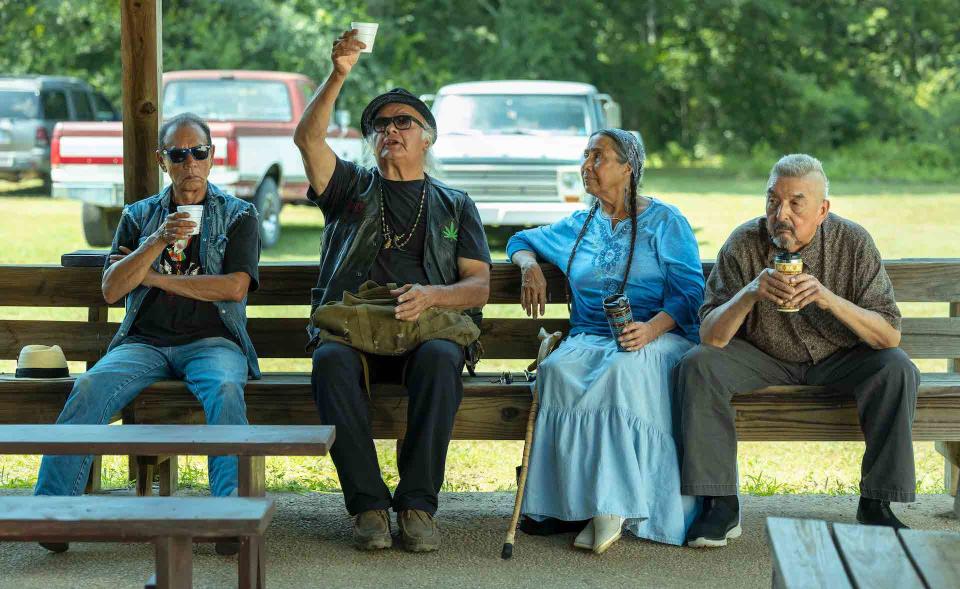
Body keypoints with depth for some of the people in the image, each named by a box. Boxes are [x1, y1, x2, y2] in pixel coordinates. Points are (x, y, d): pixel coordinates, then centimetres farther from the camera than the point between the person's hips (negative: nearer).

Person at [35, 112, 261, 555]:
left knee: (225, 389, -36)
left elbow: (235, 287, -5)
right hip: (143, 343, 2)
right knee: (90, 387, -28)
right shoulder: (138, 216, 18)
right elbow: (111, 290, 5)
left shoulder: (238, 215, 10)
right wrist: (158, 242, -10)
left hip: (210, 340, -2)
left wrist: (152, 277, -2)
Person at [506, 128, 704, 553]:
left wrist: (652, 328, -22)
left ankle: (613, 503, -39)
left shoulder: (664, 221, 7)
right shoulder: (579, 226, 22)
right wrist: (529, 265, 12)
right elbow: (522, 241, 37)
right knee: (559, 370, -33)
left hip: (658, 338, -4)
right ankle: (597, 503, -35)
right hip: (590, 338, 4)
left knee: (623, 370, -40)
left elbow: (689, 294, -2)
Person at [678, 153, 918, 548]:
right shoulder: (745, 244, -16)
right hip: (766, 360, 0)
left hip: (838, 361, 0)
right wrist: (750, 293, -38)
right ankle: (721, 506, -19)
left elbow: (890, 336, -19)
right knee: (698, 365, -25)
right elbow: (710, 337, -20)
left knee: (896, 369, -27)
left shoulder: (853, 242, -15)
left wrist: (829, 299, -34)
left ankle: (875, 505, -15)